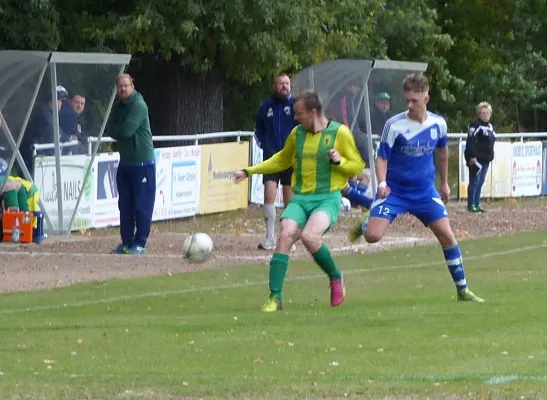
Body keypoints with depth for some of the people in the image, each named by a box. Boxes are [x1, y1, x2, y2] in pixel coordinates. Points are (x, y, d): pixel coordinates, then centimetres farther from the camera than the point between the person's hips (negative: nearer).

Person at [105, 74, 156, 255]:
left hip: (143, 163, -8)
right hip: (125, 161, 8)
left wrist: (112, 130, -4)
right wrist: (118, 131, -13)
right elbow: (109, 129, 6)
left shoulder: (138, 105, -13)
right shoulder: (117, 105, 12)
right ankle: (127, 242, 16)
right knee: (125, 204, 9)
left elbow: (126, 131, -21)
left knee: (142, 206, -5)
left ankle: (140, 243, -1)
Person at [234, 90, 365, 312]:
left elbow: (357, 166, 3)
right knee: (285, 235, -20)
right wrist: (249, 172, 24)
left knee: (309, 236, -30)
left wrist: (339, 161, -18)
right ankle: (275, 297, -15)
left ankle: (335, 277, -2)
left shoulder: (340, 132, -3)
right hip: (300, 199, 4)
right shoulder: (297, 133, 11)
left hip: (328, 198, -4)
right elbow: (282, 160, 28)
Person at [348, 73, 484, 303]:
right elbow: (382, 158, -7)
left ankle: (462, 290, 6)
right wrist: (382, 184, -24)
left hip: (425, 192, 3)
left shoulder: (438, 124, -3)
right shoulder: (395, 125, -14)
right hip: (394, 191, -3)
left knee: (447, 235, -6)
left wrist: (445, 183, 23)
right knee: (373, 236, -18)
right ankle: (364, 224, 22)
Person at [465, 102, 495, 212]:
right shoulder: (475, 125, -12)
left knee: (480, 182, 11)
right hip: (476, 159, -9)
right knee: (475, 181, -6)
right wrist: (472, 156, -23)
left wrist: (490, 156, 20)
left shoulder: (490, 126, 16)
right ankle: (471, 205, -1)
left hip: (486, 159, 9)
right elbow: (470, 142, -19)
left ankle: (477, 204, 16)